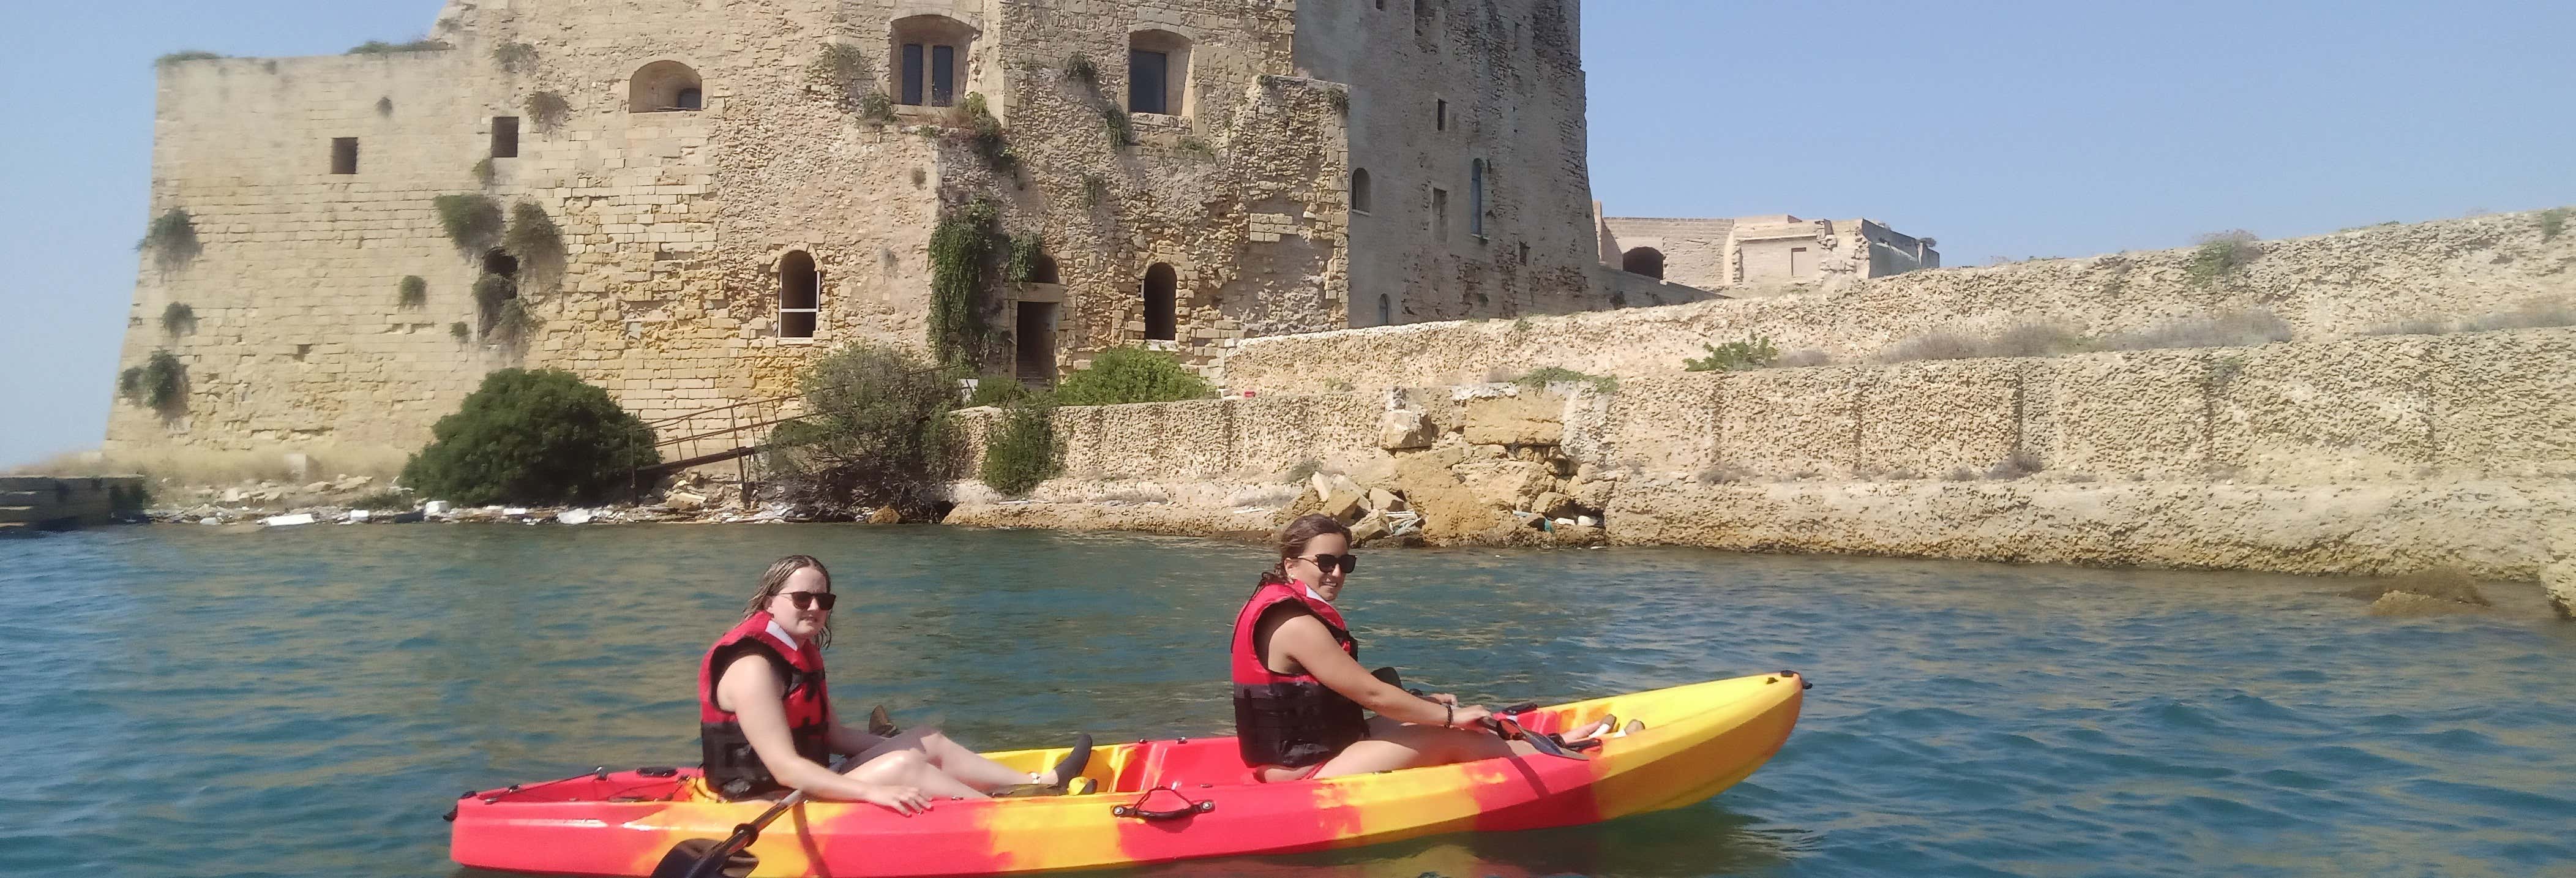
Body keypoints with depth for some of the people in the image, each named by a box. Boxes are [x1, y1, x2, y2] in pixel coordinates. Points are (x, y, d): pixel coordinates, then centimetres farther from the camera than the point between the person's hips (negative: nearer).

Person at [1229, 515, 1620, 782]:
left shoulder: (1282, 605, 11)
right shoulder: (1296, 624, -22)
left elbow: (1351, 689, 17)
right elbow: (1372, 694, -21)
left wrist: (1424, 703, 13)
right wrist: (1450, 716, -11)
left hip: (1293, 756, 10)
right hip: (1305, 774, -10)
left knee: (1437, 723, 9)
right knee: (1449, 739, -6)